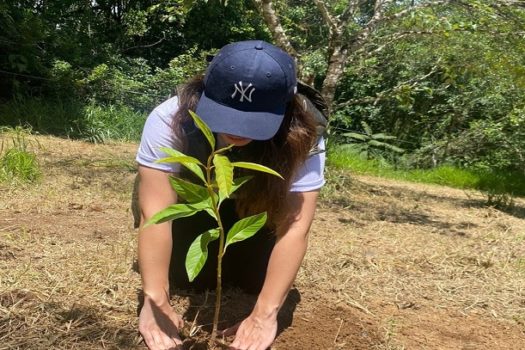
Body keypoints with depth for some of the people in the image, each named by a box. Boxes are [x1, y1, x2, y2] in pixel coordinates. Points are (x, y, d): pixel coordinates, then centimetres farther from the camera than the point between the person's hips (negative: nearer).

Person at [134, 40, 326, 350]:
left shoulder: (302, 139, -33)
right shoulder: (170, 120, -35)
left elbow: (295, 226, -36)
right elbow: (155, 214, -37)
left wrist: (265, 313, -42)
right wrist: (156, 300, -43)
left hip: (254, 213, 1)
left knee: (256, 278, -15)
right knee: (188, 276, -20)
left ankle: (237, 252, 19)